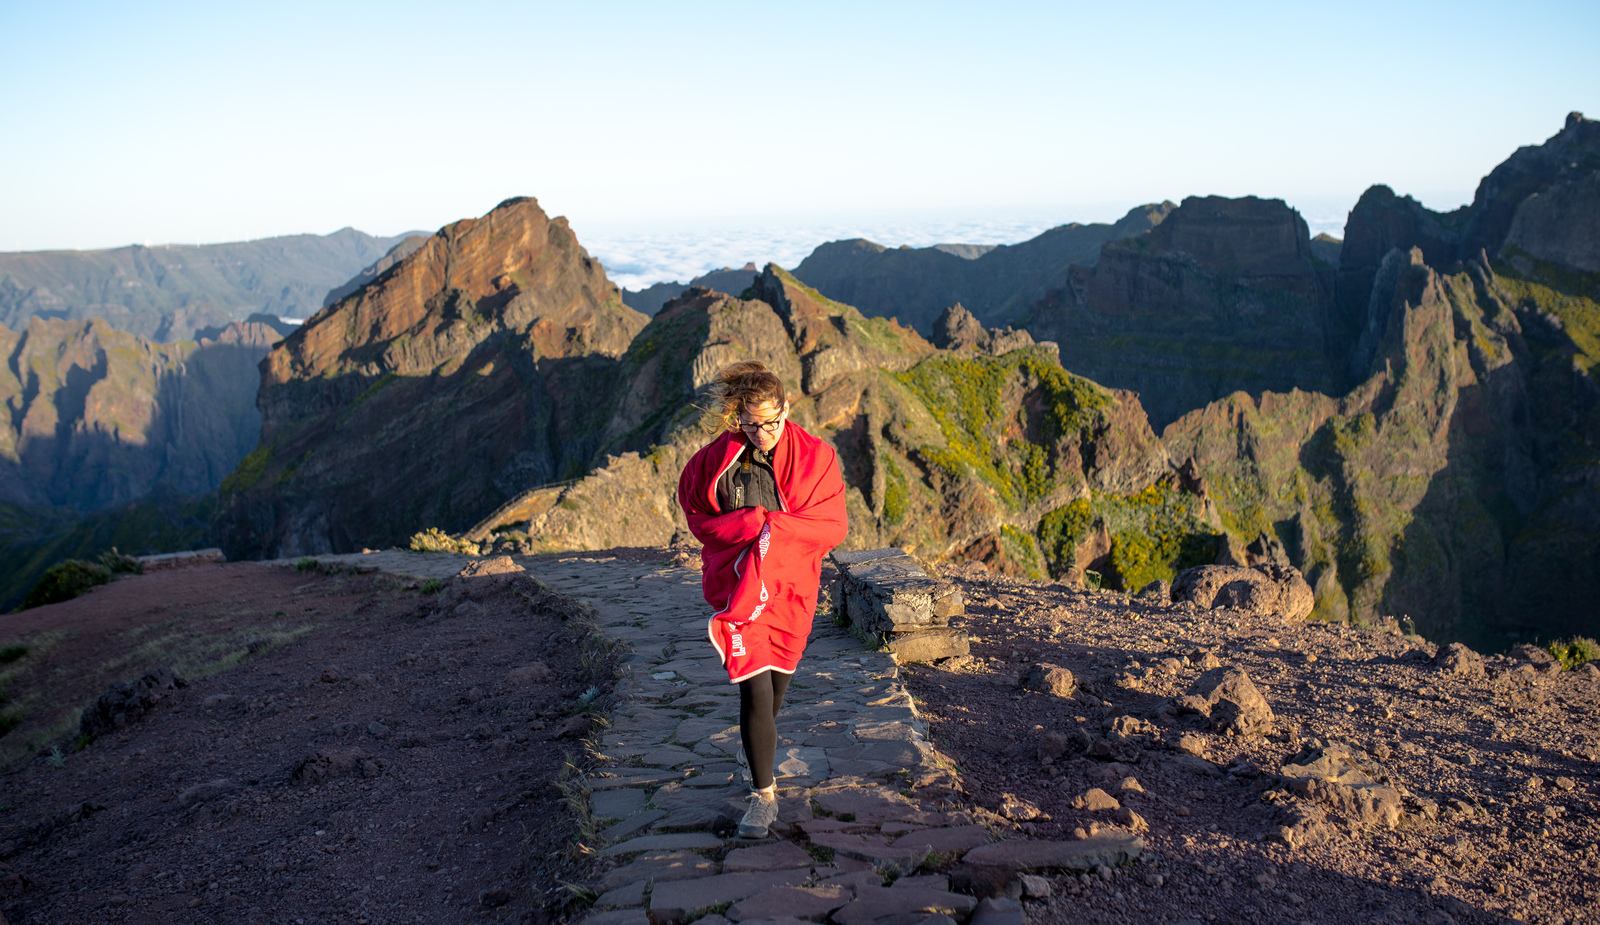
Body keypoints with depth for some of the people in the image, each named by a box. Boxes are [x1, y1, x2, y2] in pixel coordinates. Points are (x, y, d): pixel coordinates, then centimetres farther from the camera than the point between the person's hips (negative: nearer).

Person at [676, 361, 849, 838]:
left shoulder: (814, 457, -7)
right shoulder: (717, 459, -8)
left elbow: (832, 526, -7)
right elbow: (700, 519, 2)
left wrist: (770, 524, -19)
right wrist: (755, 524, -15)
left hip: (791, 587, 2)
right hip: (738, 584, -2)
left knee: (776, 682, 17)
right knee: (754, 687, -10)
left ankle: (760, 749, 48)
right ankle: (764, 794, 0)